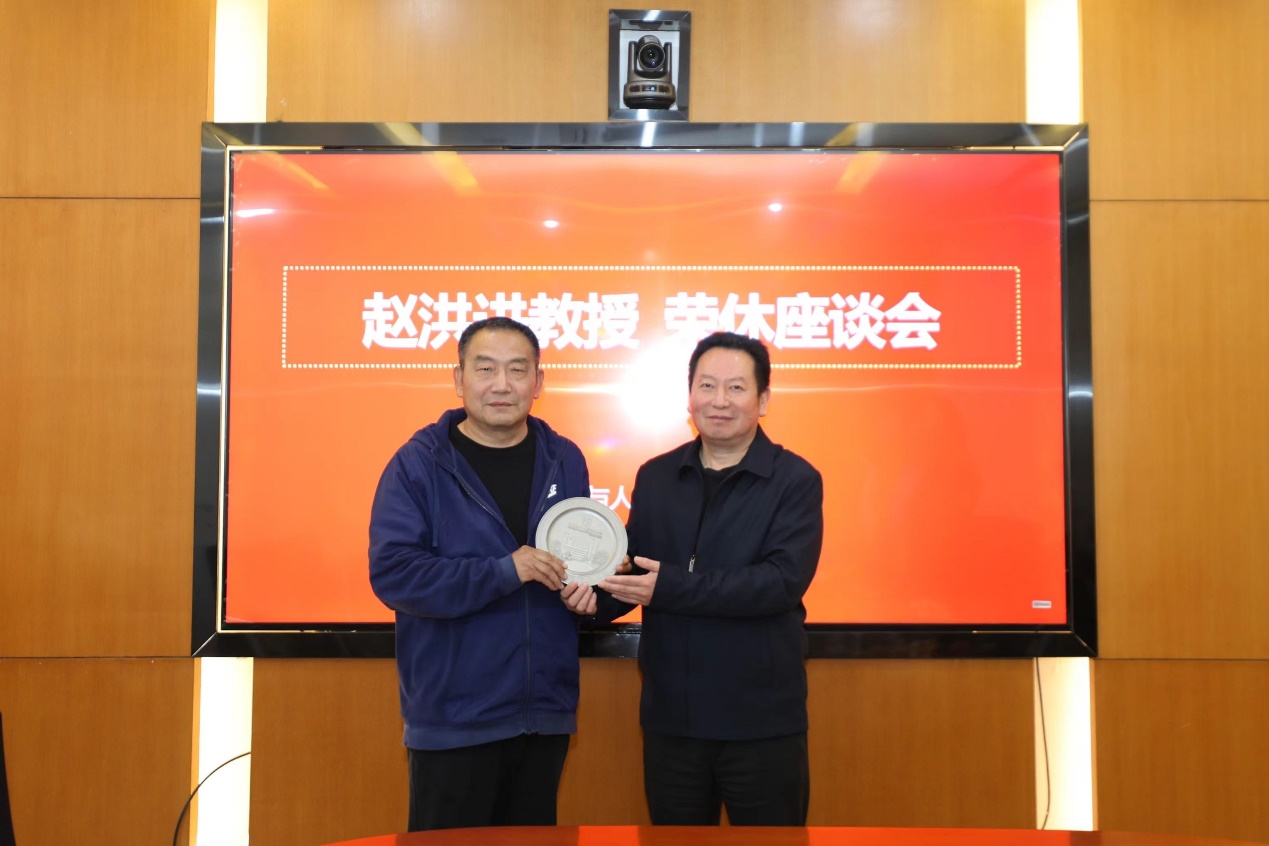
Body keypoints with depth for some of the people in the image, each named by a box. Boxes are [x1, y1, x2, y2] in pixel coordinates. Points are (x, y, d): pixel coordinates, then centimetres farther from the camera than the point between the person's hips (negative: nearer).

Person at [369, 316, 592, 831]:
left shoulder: (565, 461, 4)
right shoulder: (418, 464, -8)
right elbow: (392, 573, -17)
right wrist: (502, 572, -24)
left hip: (545, 713, 4)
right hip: (453, 719, -4)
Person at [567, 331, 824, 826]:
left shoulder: (795, 481, -8)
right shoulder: (655, 477, 5)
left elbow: (784, 581, -20)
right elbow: (635, 567, 9)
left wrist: (670, 586, -26)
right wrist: (599, 596, -14)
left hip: (762, 722, -3)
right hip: (670, 718, 4)